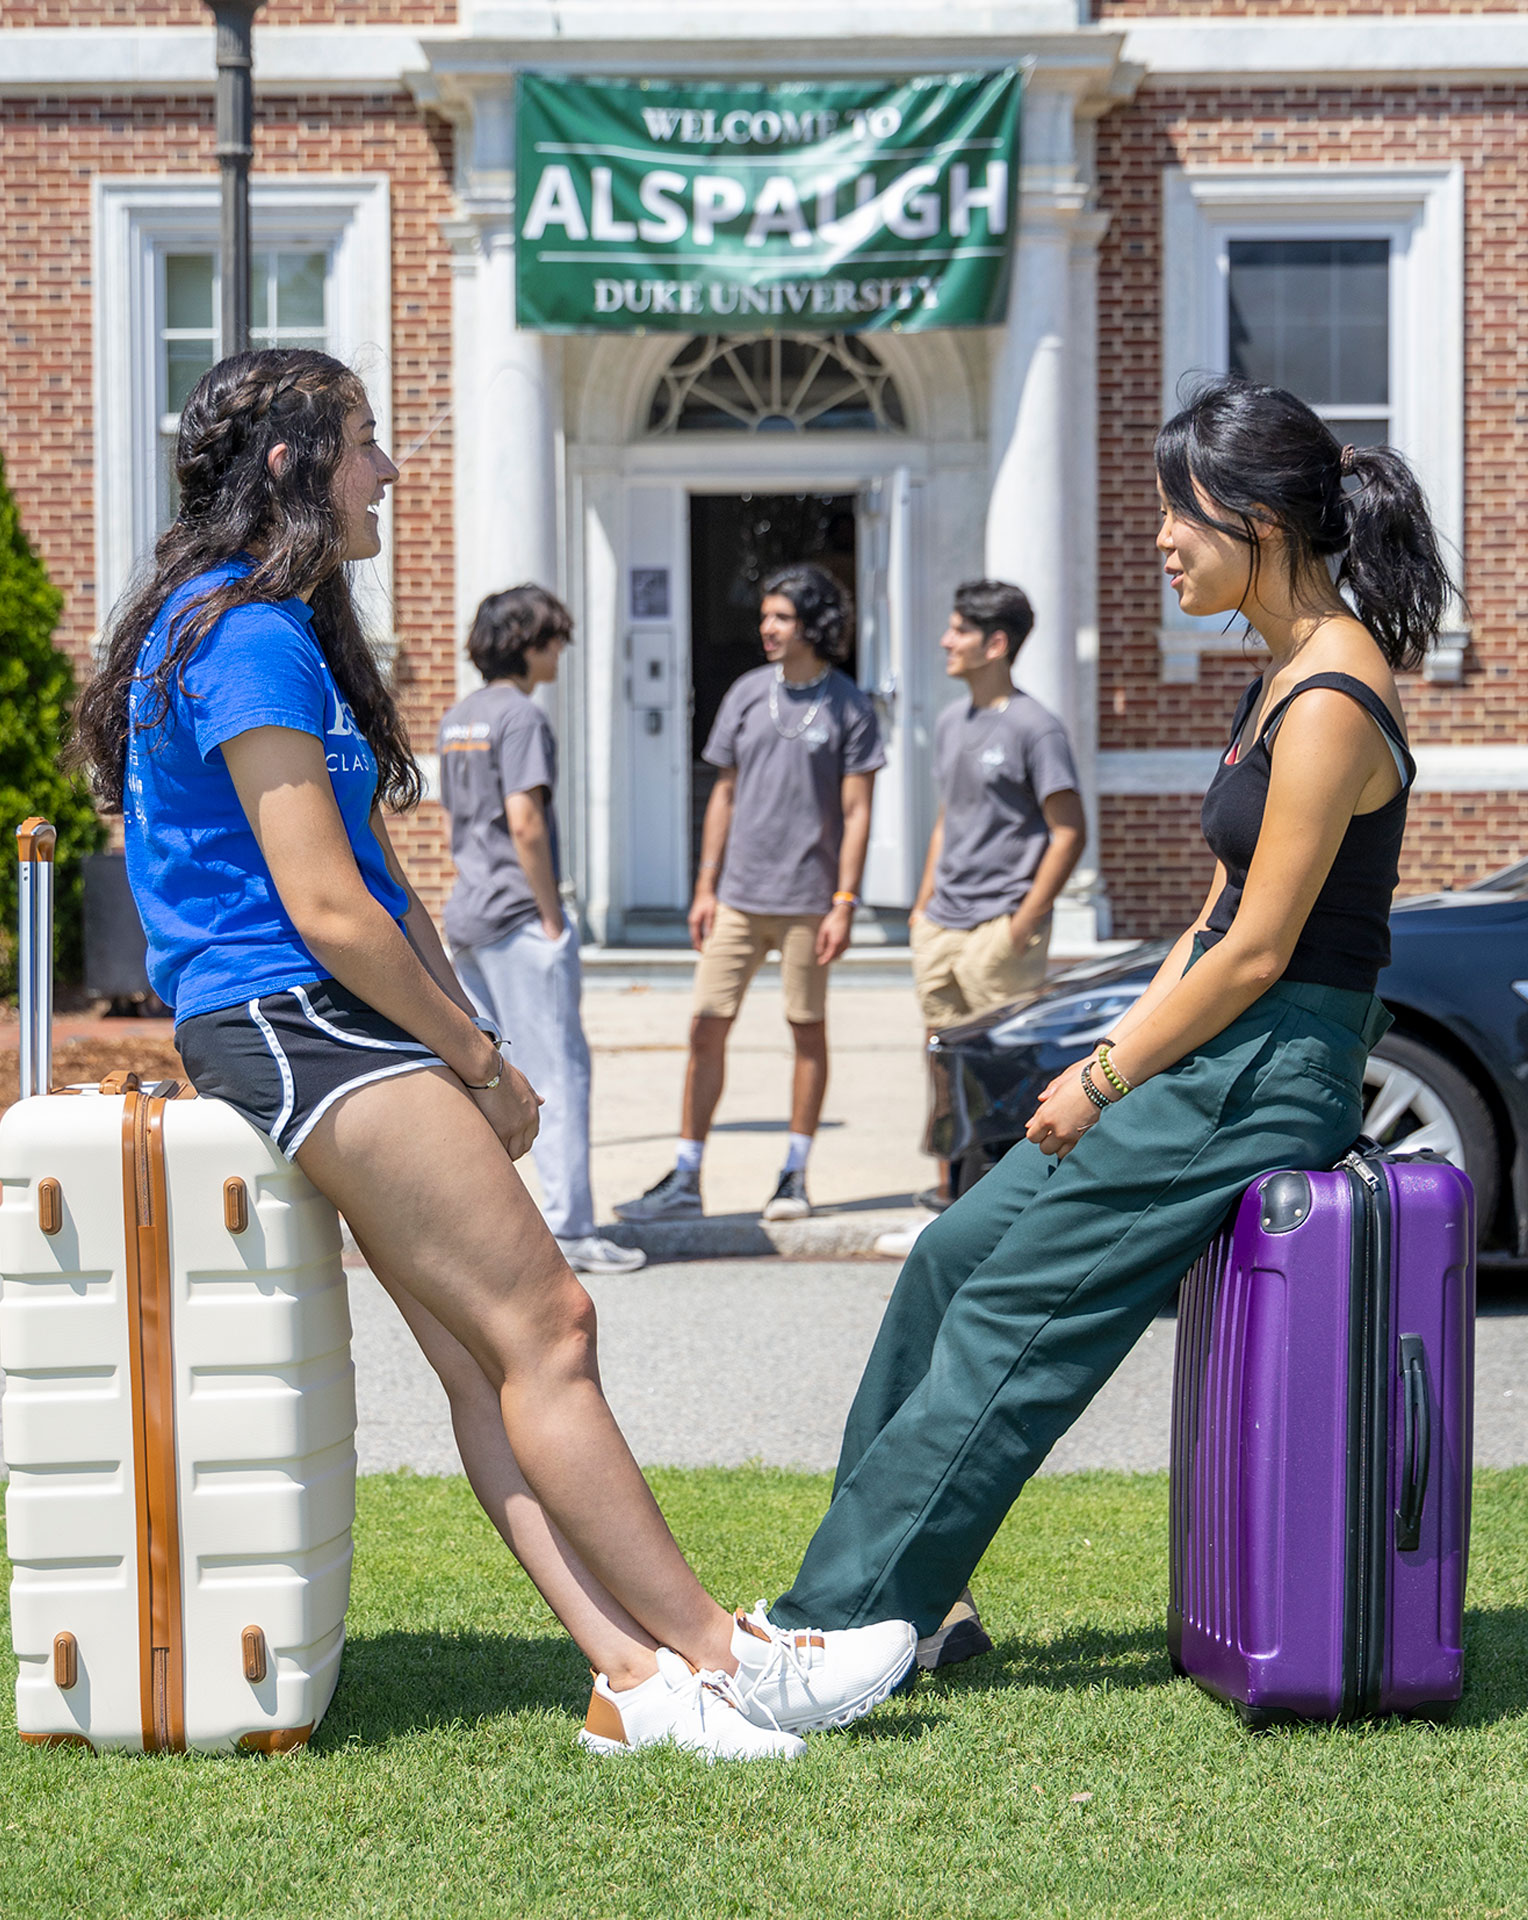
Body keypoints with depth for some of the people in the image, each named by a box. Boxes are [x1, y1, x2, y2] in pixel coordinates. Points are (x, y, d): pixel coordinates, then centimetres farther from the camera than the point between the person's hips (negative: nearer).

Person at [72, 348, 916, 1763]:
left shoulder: (273, 625, 20)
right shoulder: (249, 636, -13)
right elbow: (326, 910, -18)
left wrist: (470, 1049, 9)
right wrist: (482, 1063, -7)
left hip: (326, 1030, 10)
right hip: (290, 1017, -10)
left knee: (489, 1358, 0)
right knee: (543, 1325, -11)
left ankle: (636, 1675, -5)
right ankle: (714, 1652, -7)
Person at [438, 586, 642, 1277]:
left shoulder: (458, 719, 15)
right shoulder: (519, 716, -12)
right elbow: (524, 823, -19)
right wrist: (553, 918, -14)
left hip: (467, 912, 9)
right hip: (518, 916, -9)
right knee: (557, 1073, -5)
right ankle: (567, 1230, -6)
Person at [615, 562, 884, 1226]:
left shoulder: (848, 708, -3)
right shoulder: (746, 694, 8)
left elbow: (856, 812, -4)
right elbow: (725, 794, 13)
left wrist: (844, 903, -10)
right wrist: (705, 886, 8)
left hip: (807, 898, -3)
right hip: (739, 894, 3)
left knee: (808, 1031, 5)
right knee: (706, 1027, -1)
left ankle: (795, 1176, 15)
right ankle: (684, 1182, 2)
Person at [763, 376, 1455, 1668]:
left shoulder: (1331, 702, -19)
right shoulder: (1289, 674, 12)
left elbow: (1258, 950, -19)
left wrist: (1108, 1084, -10)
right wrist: (1115, 1055, 10)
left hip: (1267, 1076, -10)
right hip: (1215, 1058, 10)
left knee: (1014, 1319, -7)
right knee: (957, 1255, 9)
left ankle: (848, 1620, 0)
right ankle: (891, 1580, 16)